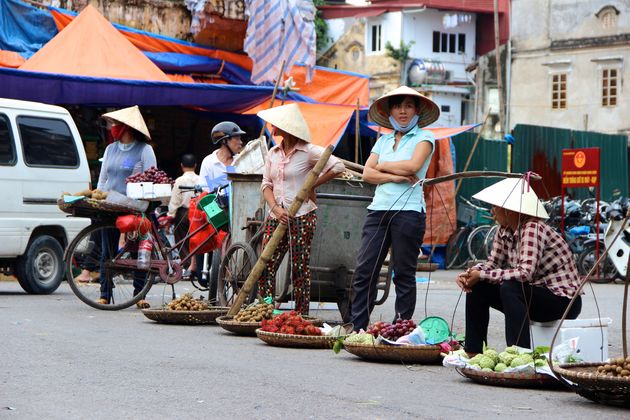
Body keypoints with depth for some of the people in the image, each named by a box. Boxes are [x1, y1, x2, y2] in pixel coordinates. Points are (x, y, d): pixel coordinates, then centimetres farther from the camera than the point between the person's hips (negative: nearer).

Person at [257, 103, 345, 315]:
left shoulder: (308, 151, -5)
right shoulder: (273, 153, 13)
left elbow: (338, 166, -12)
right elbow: (266, 184, 12)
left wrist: (312, 186, -6)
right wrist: (275, 208, -6)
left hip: (302, 217, -6)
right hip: (276, 217, 6)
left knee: (300, 270, -3)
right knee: (265, 267, -1)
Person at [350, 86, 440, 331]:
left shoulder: (424, 137, 5)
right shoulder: (383, 140, 19)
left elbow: (413, 165, -13)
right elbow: (367, 174, 8)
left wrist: (383, 166, 2)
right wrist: (395, 176, -8)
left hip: (408, 210, -5)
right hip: (379, 209, 5)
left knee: (404, 274, 0)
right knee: (364, 270, -1)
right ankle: (357, 328, 2)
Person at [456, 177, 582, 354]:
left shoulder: (533, 229, -23)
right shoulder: (505, 231, 3)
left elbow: (525, 272, -34)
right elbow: (492, 263, 9)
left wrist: (482, 275, -28)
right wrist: (470, 273, -13)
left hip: (563, 300, -9)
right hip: (536, 294, 9)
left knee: (509, 288, -32)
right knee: (477, 289, 2)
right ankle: (473, 351, 9)